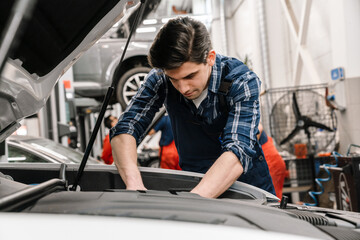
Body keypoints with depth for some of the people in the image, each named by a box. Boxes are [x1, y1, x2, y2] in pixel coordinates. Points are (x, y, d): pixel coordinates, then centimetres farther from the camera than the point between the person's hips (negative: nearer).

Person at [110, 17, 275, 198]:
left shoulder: (243, 81, -21)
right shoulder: (161, 79, -12)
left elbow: (238, 151, -34)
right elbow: (125, 128, -18)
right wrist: (133, 183, -38)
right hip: (194, 185, 1)